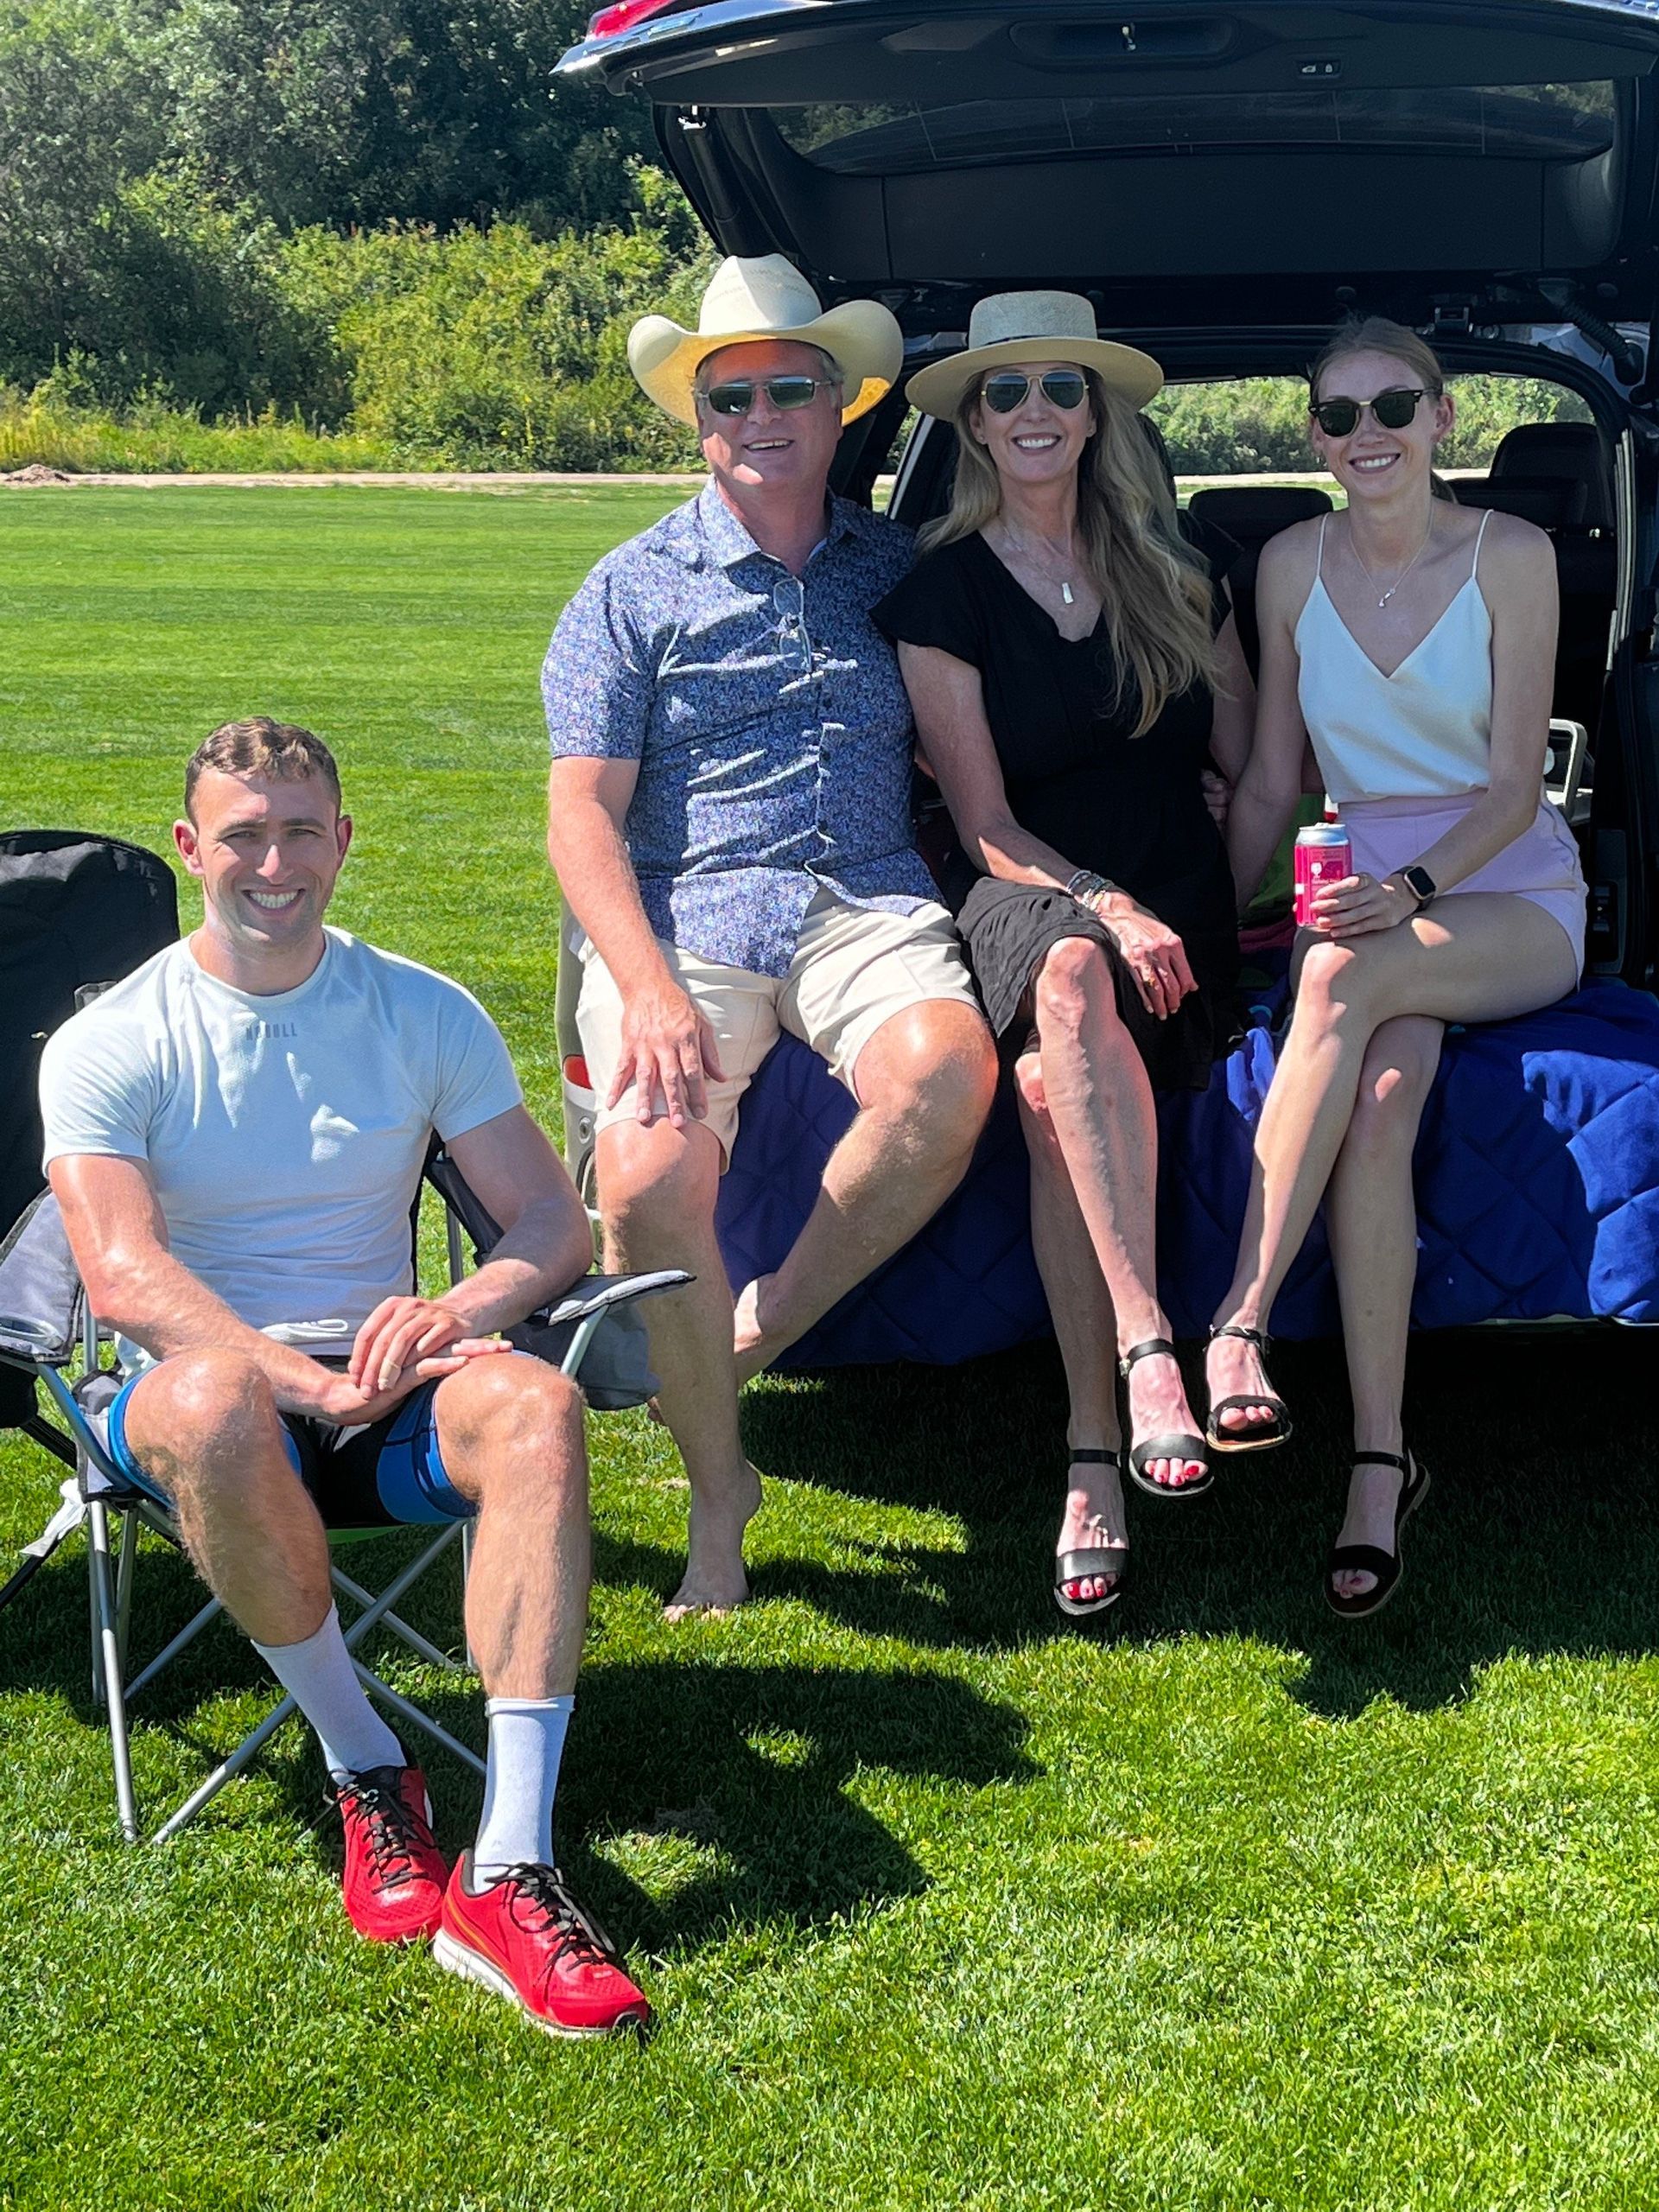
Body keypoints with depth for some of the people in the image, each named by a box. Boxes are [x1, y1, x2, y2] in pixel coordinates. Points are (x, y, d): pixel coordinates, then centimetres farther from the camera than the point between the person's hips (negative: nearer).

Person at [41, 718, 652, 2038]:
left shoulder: (427, 1015, 9)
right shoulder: (111, 1046, 0)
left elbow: (556, 1224, 3)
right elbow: (124, 1276, -14)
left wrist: (455, 1312, -20)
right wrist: (308, 1382, -28)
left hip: (382, 1388, 2)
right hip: (216, 1387, -2)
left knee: (533, 1401, -33)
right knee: (210, 1401, -40)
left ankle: (510, 1870, -40)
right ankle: (367, 1774, -20)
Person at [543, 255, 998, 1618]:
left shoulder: (895, 570, 18)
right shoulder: (633, 593, 10)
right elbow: (584, 814, 1)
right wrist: (649, 989, -15)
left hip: (869, 903, 2)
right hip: (682, 914, -1)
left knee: (947, 1071, -33)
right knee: (651, 1167, -29)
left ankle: (762, 1330, -13)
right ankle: (718, 1485, -8)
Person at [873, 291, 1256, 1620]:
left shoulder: (1173, 568, 13)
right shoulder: (942, 592, 3)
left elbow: (1251, 755, 20)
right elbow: (985, 827, -3)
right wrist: (1107, 910, -18)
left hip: (1178, 902, 1)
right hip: (1026, 898, -1)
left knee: (1055, 1083, -32)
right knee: (1070, 984, -39)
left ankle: (1096, 1458, -31)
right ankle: (1146, 1353, -45)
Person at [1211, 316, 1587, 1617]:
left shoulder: (1511, 556, -4)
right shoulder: (1295, 566, 6)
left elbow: (1513, 788, -7)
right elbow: (1272, 782, 12)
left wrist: (1411, 889, -23)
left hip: (1514, 899, -2)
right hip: (1364, 898, 2)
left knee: (1344, 977, -37)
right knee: (1377, 1096, -32)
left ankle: (1239, 1326, -37)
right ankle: (1380, 1465, -33)